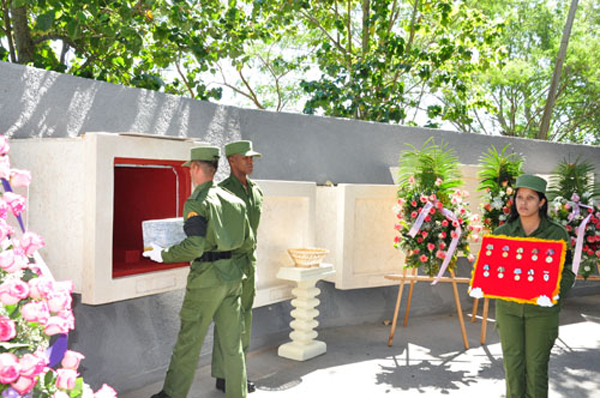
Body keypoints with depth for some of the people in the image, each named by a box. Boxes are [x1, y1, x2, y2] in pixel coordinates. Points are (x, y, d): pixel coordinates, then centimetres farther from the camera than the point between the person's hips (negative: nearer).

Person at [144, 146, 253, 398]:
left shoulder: (197, 202, -13)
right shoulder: (233, 200, 8)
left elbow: (194, 246, -23)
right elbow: (248, 242, 12)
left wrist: (162, 254, -9)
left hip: (206, 277, -6)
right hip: (232, 273, 7)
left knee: (188, 340, 8)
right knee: (232, 341, 12)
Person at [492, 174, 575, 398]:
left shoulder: (557, 233, -5)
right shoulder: (503, 233, -1)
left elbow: (566, 273, -1)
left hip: (541, 310, -2)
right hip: (508, 307, 2)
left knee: (536, 365, 3)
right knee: (513, 363, 6)